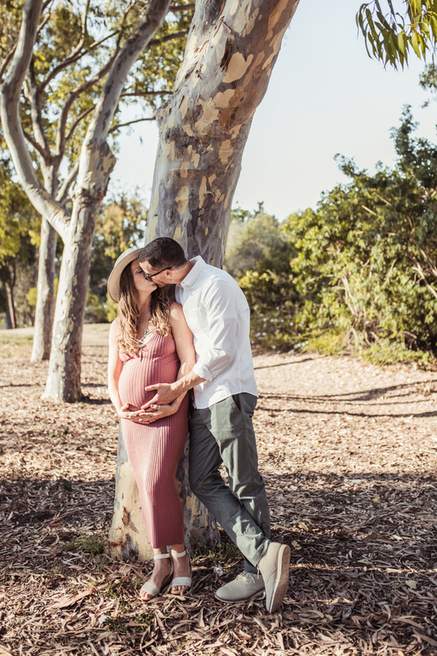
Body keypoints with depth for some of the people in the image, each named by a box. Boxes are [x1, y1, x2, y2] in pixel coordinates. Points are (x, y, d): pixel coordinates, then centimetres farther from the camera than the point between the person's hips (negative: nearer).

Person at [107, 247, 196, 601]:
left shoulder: (172, 312, -2)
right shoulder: (119, 327, 10)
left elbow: (189, 361, -7)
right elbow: (113, 374, 14)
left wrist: (172, 405, -14)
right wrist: (120, 408, -2)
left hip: (169, 411, -4)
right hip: (133, 416, 4)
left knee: (157, 482, -15)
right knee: (148, 487, 5)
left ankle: (179, 555, 4)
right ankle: (162, 563, 16)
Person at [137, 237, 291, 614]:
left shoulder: (215, 286, -14)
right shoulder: (181, 289, 16)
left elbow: (221, 352, -17)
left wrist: (176, 389, -9)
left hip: (229, 395, -9)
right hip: (202, 399, 9)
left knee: (245, 484, -4)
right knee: (202, 481, 1)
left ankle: (257, 571, 4)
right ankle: (264, 553, -3)